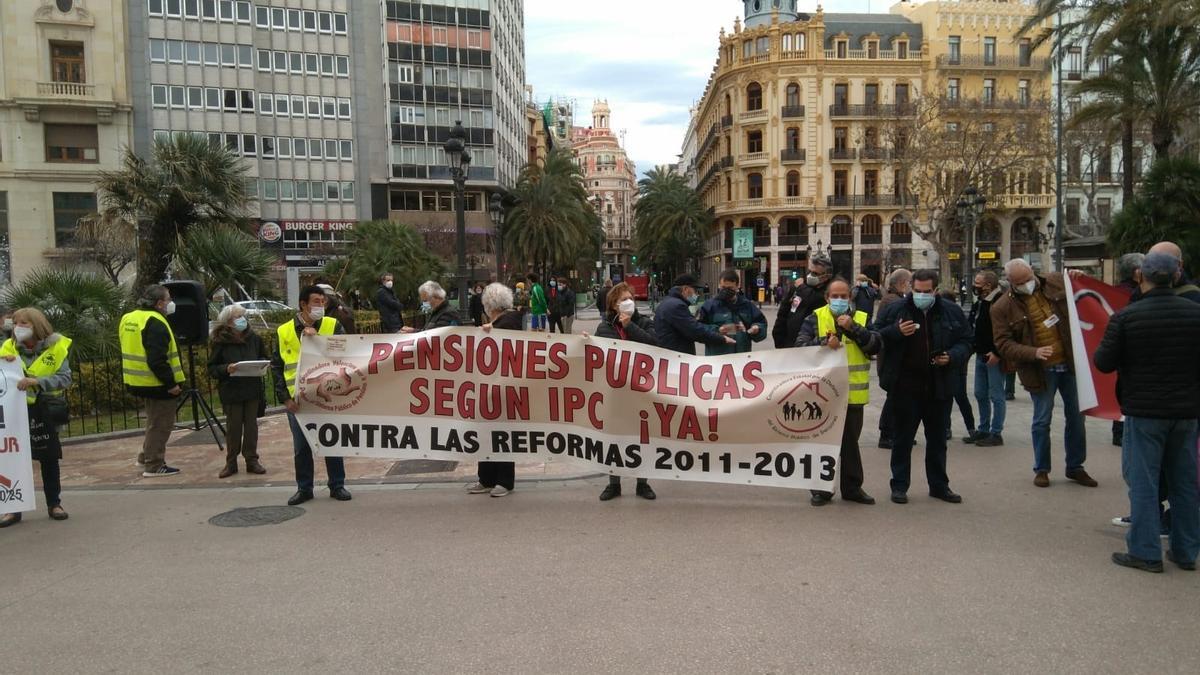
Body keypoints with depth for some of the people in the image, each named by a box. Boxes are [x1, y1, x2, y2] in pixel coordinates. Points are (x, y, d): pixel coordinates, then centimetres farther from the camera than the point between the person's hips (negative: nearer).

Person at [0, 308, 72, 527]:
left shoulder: (56, 347, -5)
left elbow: (65, 378, -13)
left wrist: (36, 381, -27)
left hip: (44, 412, -2)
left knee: (49, 459, 8)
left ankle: (54, 504, 20)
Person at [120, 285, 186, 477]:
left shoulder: (129, 318, 11)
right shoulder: (155, 323, -20)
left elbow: (132, 352, 18)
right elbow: (157, 360, -27)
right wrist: (170, 383, -22)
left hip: (139, 381, 10)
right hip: (158, 383, -10)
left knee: (155, 421, 24)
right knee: (160, 424, 1)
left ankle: (146, 457, 31)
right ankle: (153, 466, 7)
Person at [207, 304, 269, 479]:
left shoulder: (254, 338, 2)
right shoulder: (219, 342, -7)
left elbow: (265, 358, 15)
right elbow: (212, 368, -4)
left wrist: (262, 363, -7)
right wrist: (226, 369, -21)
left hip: (253, 390, 2)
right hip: (231, 392, -2)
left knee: (251, 425, 8)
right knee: (233, 427, 5)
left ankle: (252, 460, 18)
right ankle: (231, 463, 17)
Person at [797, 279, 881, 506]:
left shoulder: (861, 318, 8)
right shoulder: (815, 319, 2)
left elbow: (875, 345, -5)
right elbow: (800, 346, -9)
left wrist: (853, 328, -17)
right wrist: (824, 343, -24)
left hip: (853, 394, 2)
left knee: (850, 442, 12)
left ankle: (852, 487, 24)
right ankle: (822, 489, 16)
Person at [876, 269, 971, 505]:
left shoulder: (952, 312, 4)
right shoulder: (895, 310, -2)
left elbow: (965, 342, 9)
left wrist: (952, 357, -10)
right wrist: (896, 332, -19)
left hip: (939, 386, 3)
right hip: (905, 385, -2)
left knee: (937, 438, 13)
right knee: (903, 436, 5)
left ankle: (939, 485, 25)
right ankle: (899, 485, 14)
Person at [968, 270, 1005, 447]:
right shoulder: (978, 304, 13)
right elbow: (971, 327, 21)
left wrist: (997, 353, -24)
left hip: (994, 357, -9)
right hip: (981, 355, 9)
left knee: (996, 396, -1)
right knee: (980, 394, 15)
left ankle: (996, 433, 6)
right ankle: (983, 430, 26)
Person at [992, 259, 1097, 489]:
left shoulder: (1056, 282, -1)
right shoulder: (1002, 308, -8)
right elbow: (1004, 343, -11)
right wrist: (1033, 353, -25)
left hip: (1070, 362, 3)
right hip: (1040, 371, -3)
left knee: (1076, 416, 12)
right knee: (1042, 420, 6)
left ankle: (1075, 466, 27)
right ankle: (1041, 469, 22)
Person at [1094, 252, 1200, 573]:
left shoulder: (1125, 317, -13)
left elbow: (1103, 363, -11)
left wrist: (1102, 349, 9)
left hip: (1144, 411, -4)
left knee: (1143, 481, 3)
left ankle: (1145, 552, 6)